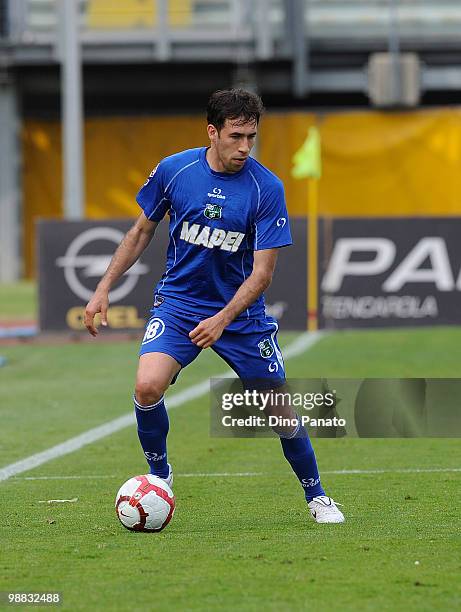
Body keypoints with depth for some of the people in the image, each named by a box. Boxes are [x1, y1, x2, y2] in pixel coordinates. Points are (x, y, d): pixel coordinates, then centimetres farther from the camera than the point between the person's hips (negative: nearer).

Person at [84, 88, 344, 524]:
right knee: (148, 386, -24)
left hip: (240, 312, 0)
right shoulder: (173, 171, -9)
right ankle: (159, 477, 2)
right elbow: (141, 232, 8)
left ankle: (316, 498, 24)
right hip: (177, 302, 0)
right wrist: (103, 288, 2)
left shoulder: (266, 188, -14)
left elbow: (262, 272, -13)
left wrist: (223, 319, -27)